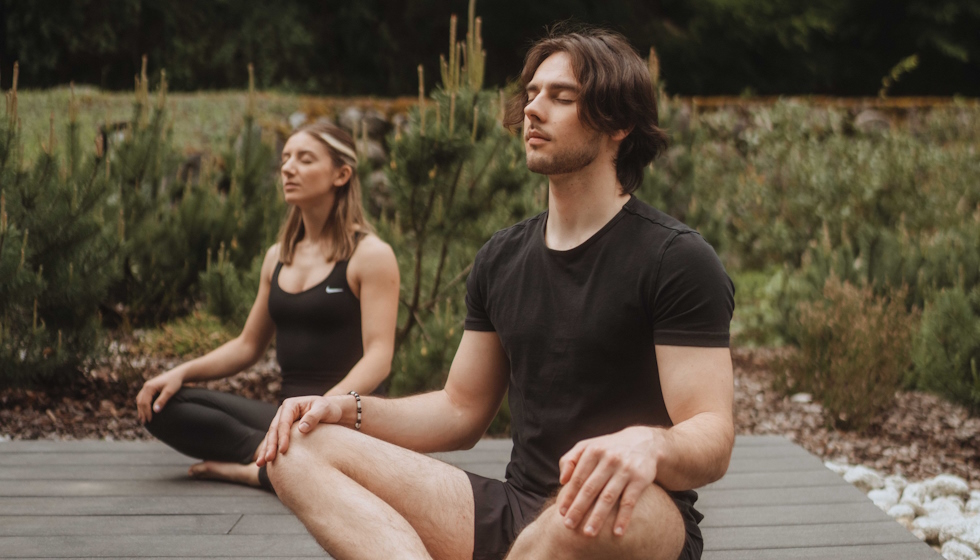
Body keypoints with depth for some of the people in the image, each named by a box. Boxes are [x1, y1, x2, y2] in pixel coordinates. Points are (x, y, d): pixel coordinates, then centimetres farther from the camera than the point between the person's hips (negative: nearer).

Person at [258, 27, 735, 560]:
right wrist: (346, 409, 1)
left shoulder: (677, 258, -7)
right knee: (298, 447, -11)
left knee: (597, 499, -44)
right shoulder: (501, 257, 14)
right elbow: (461, 410, 18)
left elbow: (712, 440, -13)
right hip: (518, 512, 6)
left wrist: (650, 445, -38)